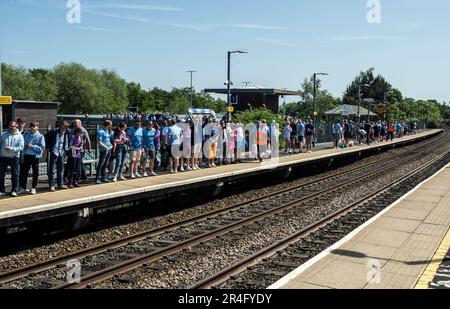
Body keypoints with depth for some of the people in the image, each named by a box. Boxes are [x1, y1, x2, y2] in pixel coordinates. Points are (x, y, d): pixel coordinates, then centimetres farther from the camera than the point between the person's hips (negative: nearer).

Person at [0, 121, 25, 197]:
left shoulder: (19, 136, -1)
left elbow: (21, 147, -11)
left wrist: (11, 149, -20)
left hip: (14, 157, -2)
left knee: (15, 175, 0)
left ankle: (14, 191, 8)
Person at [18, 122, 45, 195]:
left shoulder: (40, 137, -4)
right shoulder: (27, 135, 8)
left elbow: (42, 148, -10)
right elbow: (24, 146, 12)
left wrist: (32, 146, -17)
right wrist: (23, 155, 7)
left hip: (35, 156, -3)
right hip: (27, 155, 3)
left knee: (35, 173, 5)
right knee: (23, 171, 5)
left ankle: (33, 188, 16)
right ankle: (22, 188, 15)